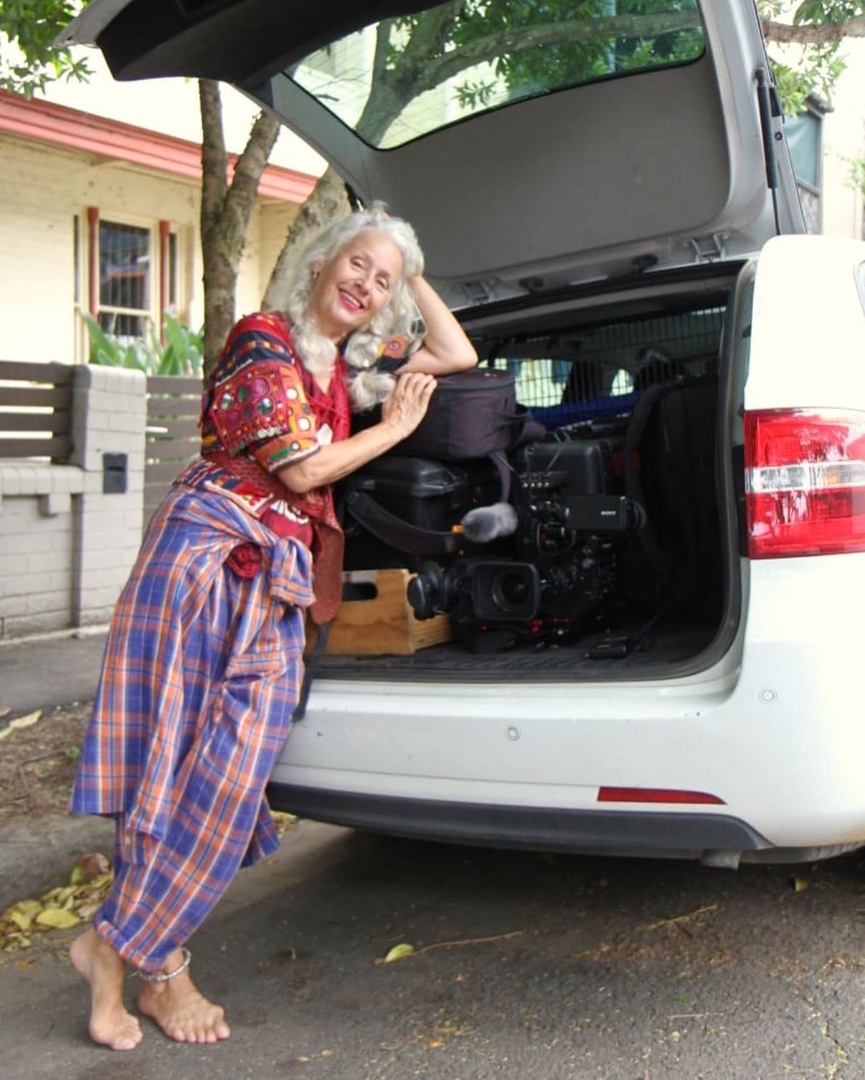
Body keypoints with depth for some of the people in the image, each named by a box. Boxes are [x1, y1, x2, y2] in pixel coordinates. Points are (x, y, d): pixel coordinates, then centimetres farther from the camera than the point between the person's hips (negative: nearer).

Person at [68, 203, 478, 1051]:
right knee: (180, 760, -6)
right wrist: (394, 428, 2)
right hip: (206, 557, -7)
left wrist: (415, 279, 20)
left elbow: (457, 355, 24)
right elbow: (302, 469, -11)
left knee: (234, 772, 0)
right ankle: (119, 945, 9)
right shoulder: (264, 341, -5)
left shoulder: (349, 363, 17)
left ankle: (154, 963, 10)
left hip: (278, 581, 7)